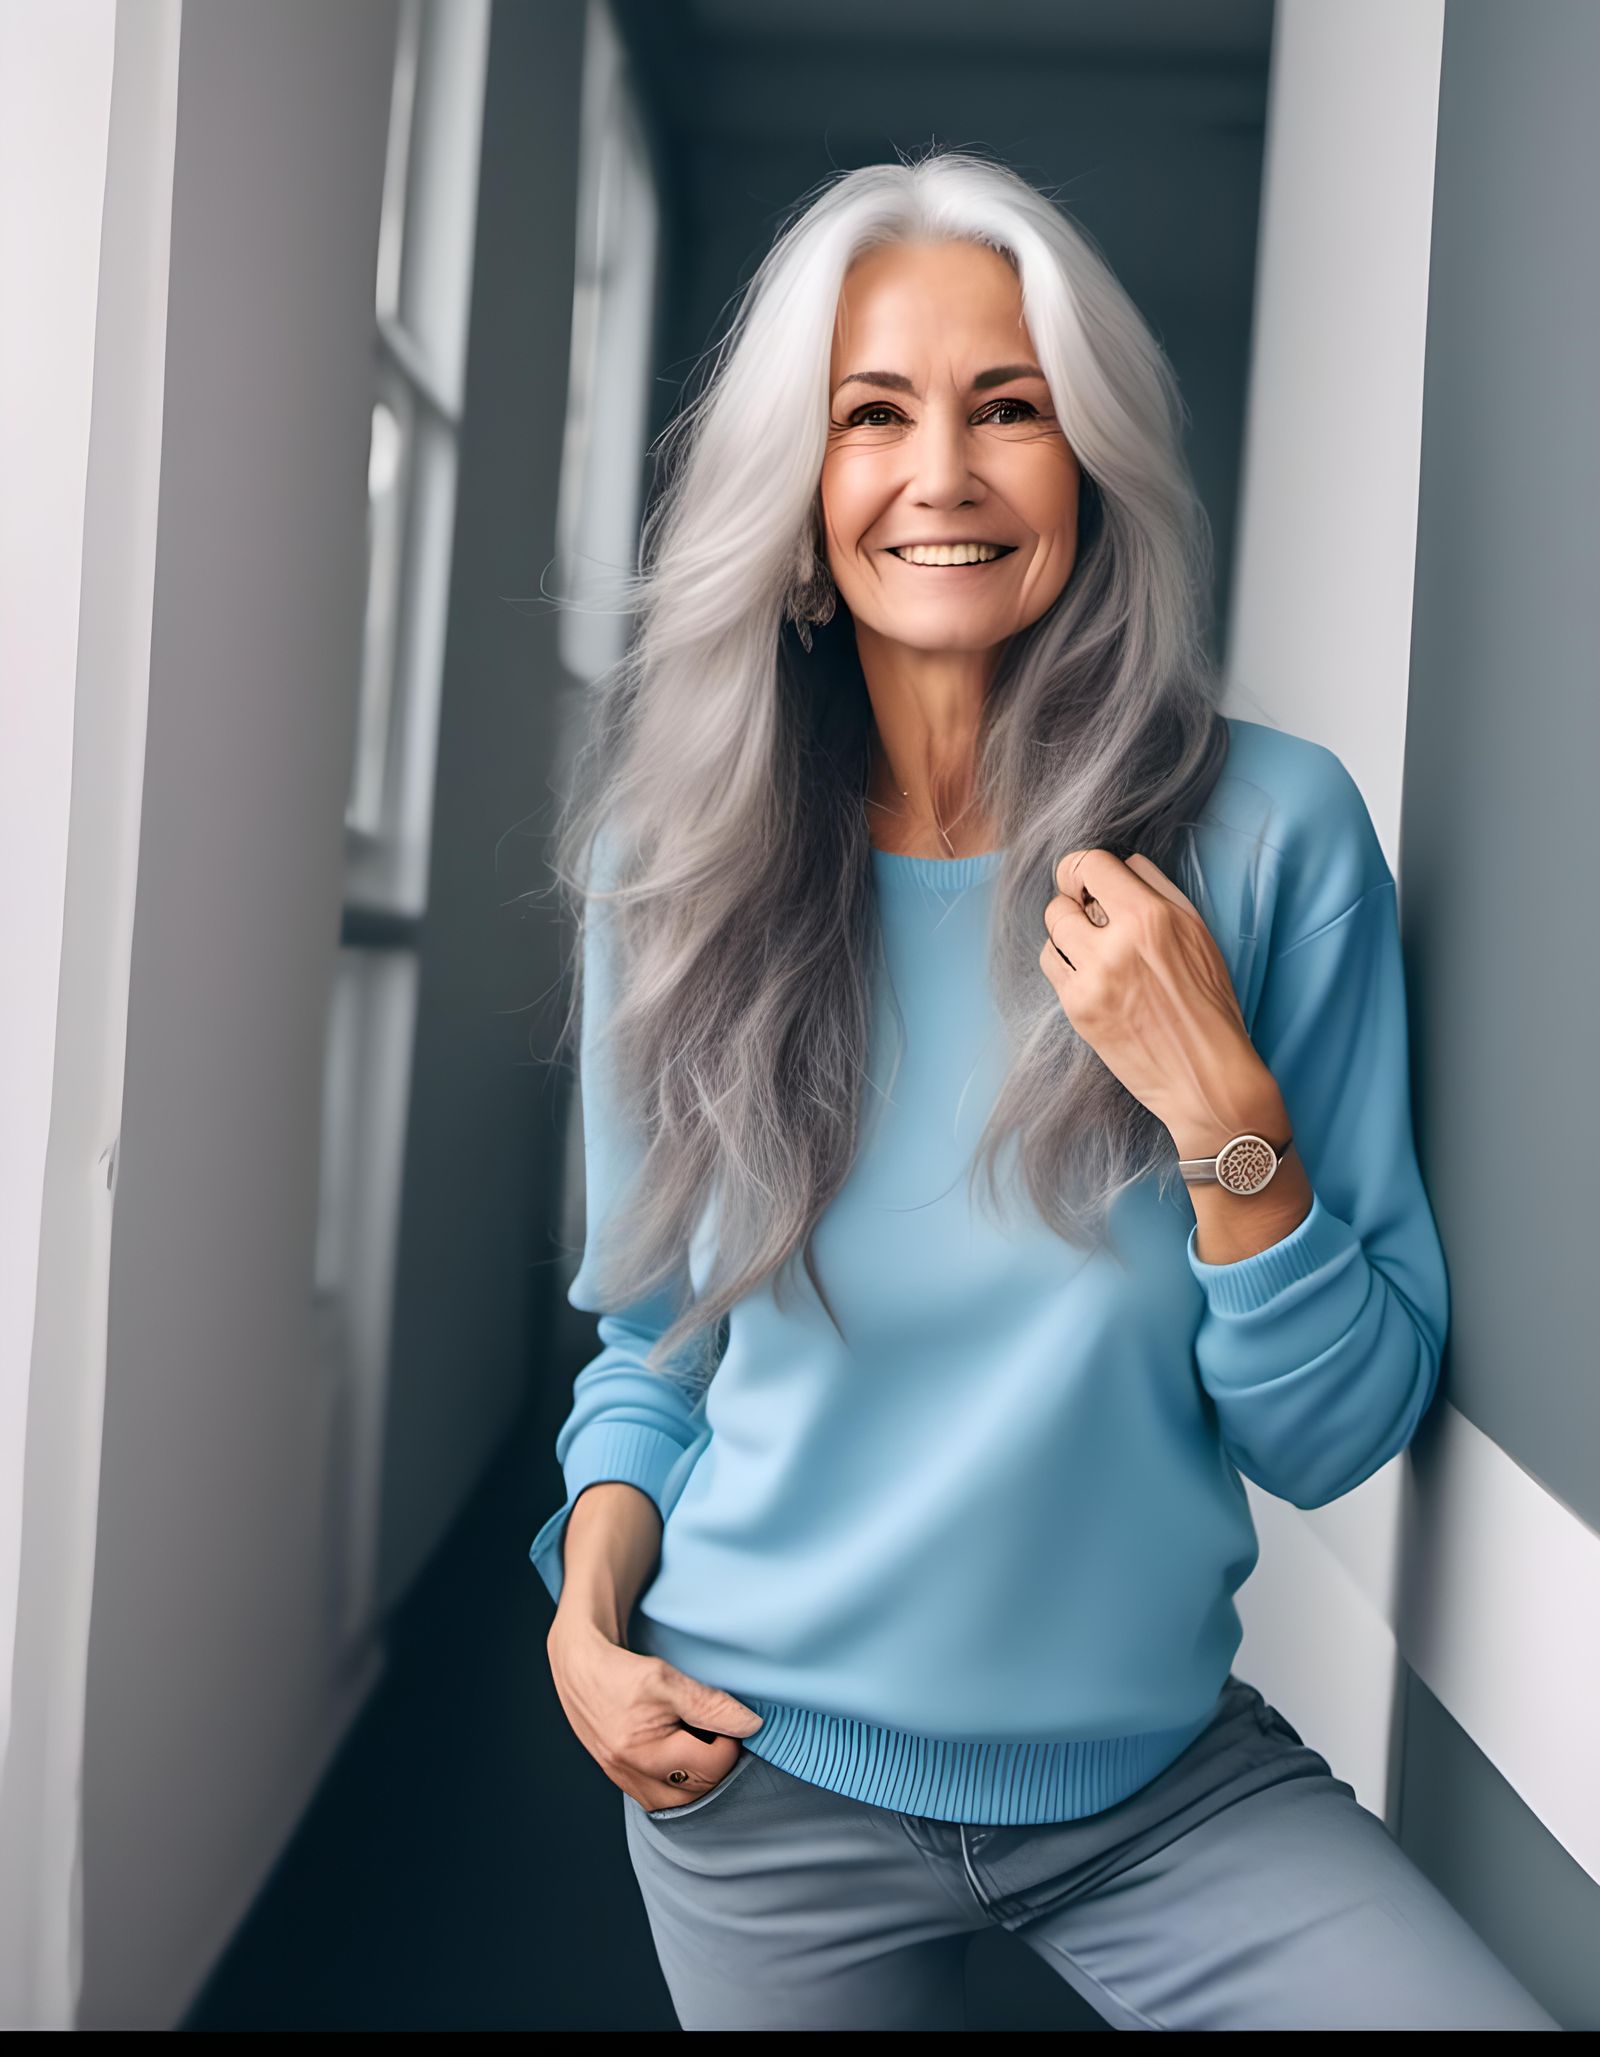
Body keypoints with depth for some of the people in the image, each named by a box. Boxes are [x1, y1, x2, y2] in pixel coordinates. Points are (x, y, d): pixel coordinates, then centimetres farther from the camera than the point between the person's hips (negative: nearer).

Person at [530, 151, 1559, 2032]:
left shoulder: (1269, 831, -12)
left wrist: (1224, 1114, -25)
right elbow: (648, 1338, 6)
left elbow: (1337, 1436, -10)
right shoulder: (675, 868, -6)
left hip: (1161, 1777, -1)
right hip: (763, 1779, 1)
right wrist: (590, 1606, -10)